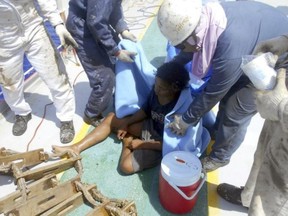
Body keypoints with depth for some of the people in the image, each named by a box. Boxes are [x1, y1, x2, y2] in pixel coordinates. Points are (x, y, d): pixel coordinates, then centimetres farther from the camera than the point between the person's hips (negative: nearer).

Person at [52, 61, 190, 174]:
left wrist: (141, 144, -21)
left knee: (126, 166, -25)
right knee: (111, 118, 4)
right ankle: (76, 148, 5)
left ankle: (127, 141, 7)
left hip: (161, 142, -7)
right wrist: (126, 123, -3)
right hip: (151, 126, 7)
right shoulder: (156, 91, -12)